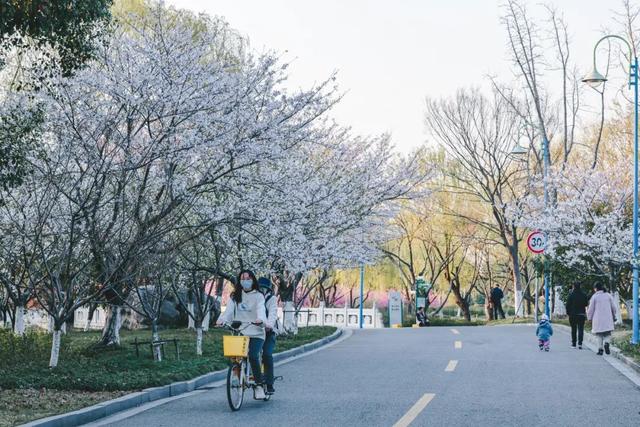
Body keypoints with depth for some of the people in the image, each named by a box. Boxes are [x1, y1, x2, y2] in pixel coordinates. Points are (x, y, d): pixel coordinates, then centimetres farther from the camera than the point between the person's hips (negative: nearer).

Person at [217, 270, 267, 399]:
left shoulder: (258, 296, 7)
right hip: (238, 332, 3)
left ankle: (259, 385, -8)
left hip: (255, 333, -3)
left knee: (253, 356, -21)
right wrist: (222, 319, -20)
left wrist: (261, 319, -33)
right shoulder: (235, 296, 15)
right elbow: (229, 310, 0)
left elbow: (261, 309, -11)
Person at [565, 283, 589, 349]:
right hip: (582, 314, 1)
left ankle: (573, 344, 11)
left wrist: (568, 312, 6)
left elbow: (568, 305, -6)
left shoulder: (571, 295, -8)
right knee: (581, 329, 0)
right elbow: (586, 304, 10)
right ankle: (580, 343, -12)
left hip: (573, 314, -1)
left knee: (573, 329, 9)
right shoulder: (583, 295, -1)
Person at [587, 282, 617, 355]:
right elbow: (613, 307, 8)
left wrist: (589, 318, 9)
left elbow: (591, 309, -3)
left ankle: (600, 349, 4)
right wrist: (614, 316, 21)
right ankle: (606, 343, -19)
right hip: (608, 319, 2)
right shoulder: (608, 295, 4)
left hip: (598, 319, -2)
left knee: (599, 335, 9)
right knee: (607, 334, 9)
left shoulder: (594, 297, -5)